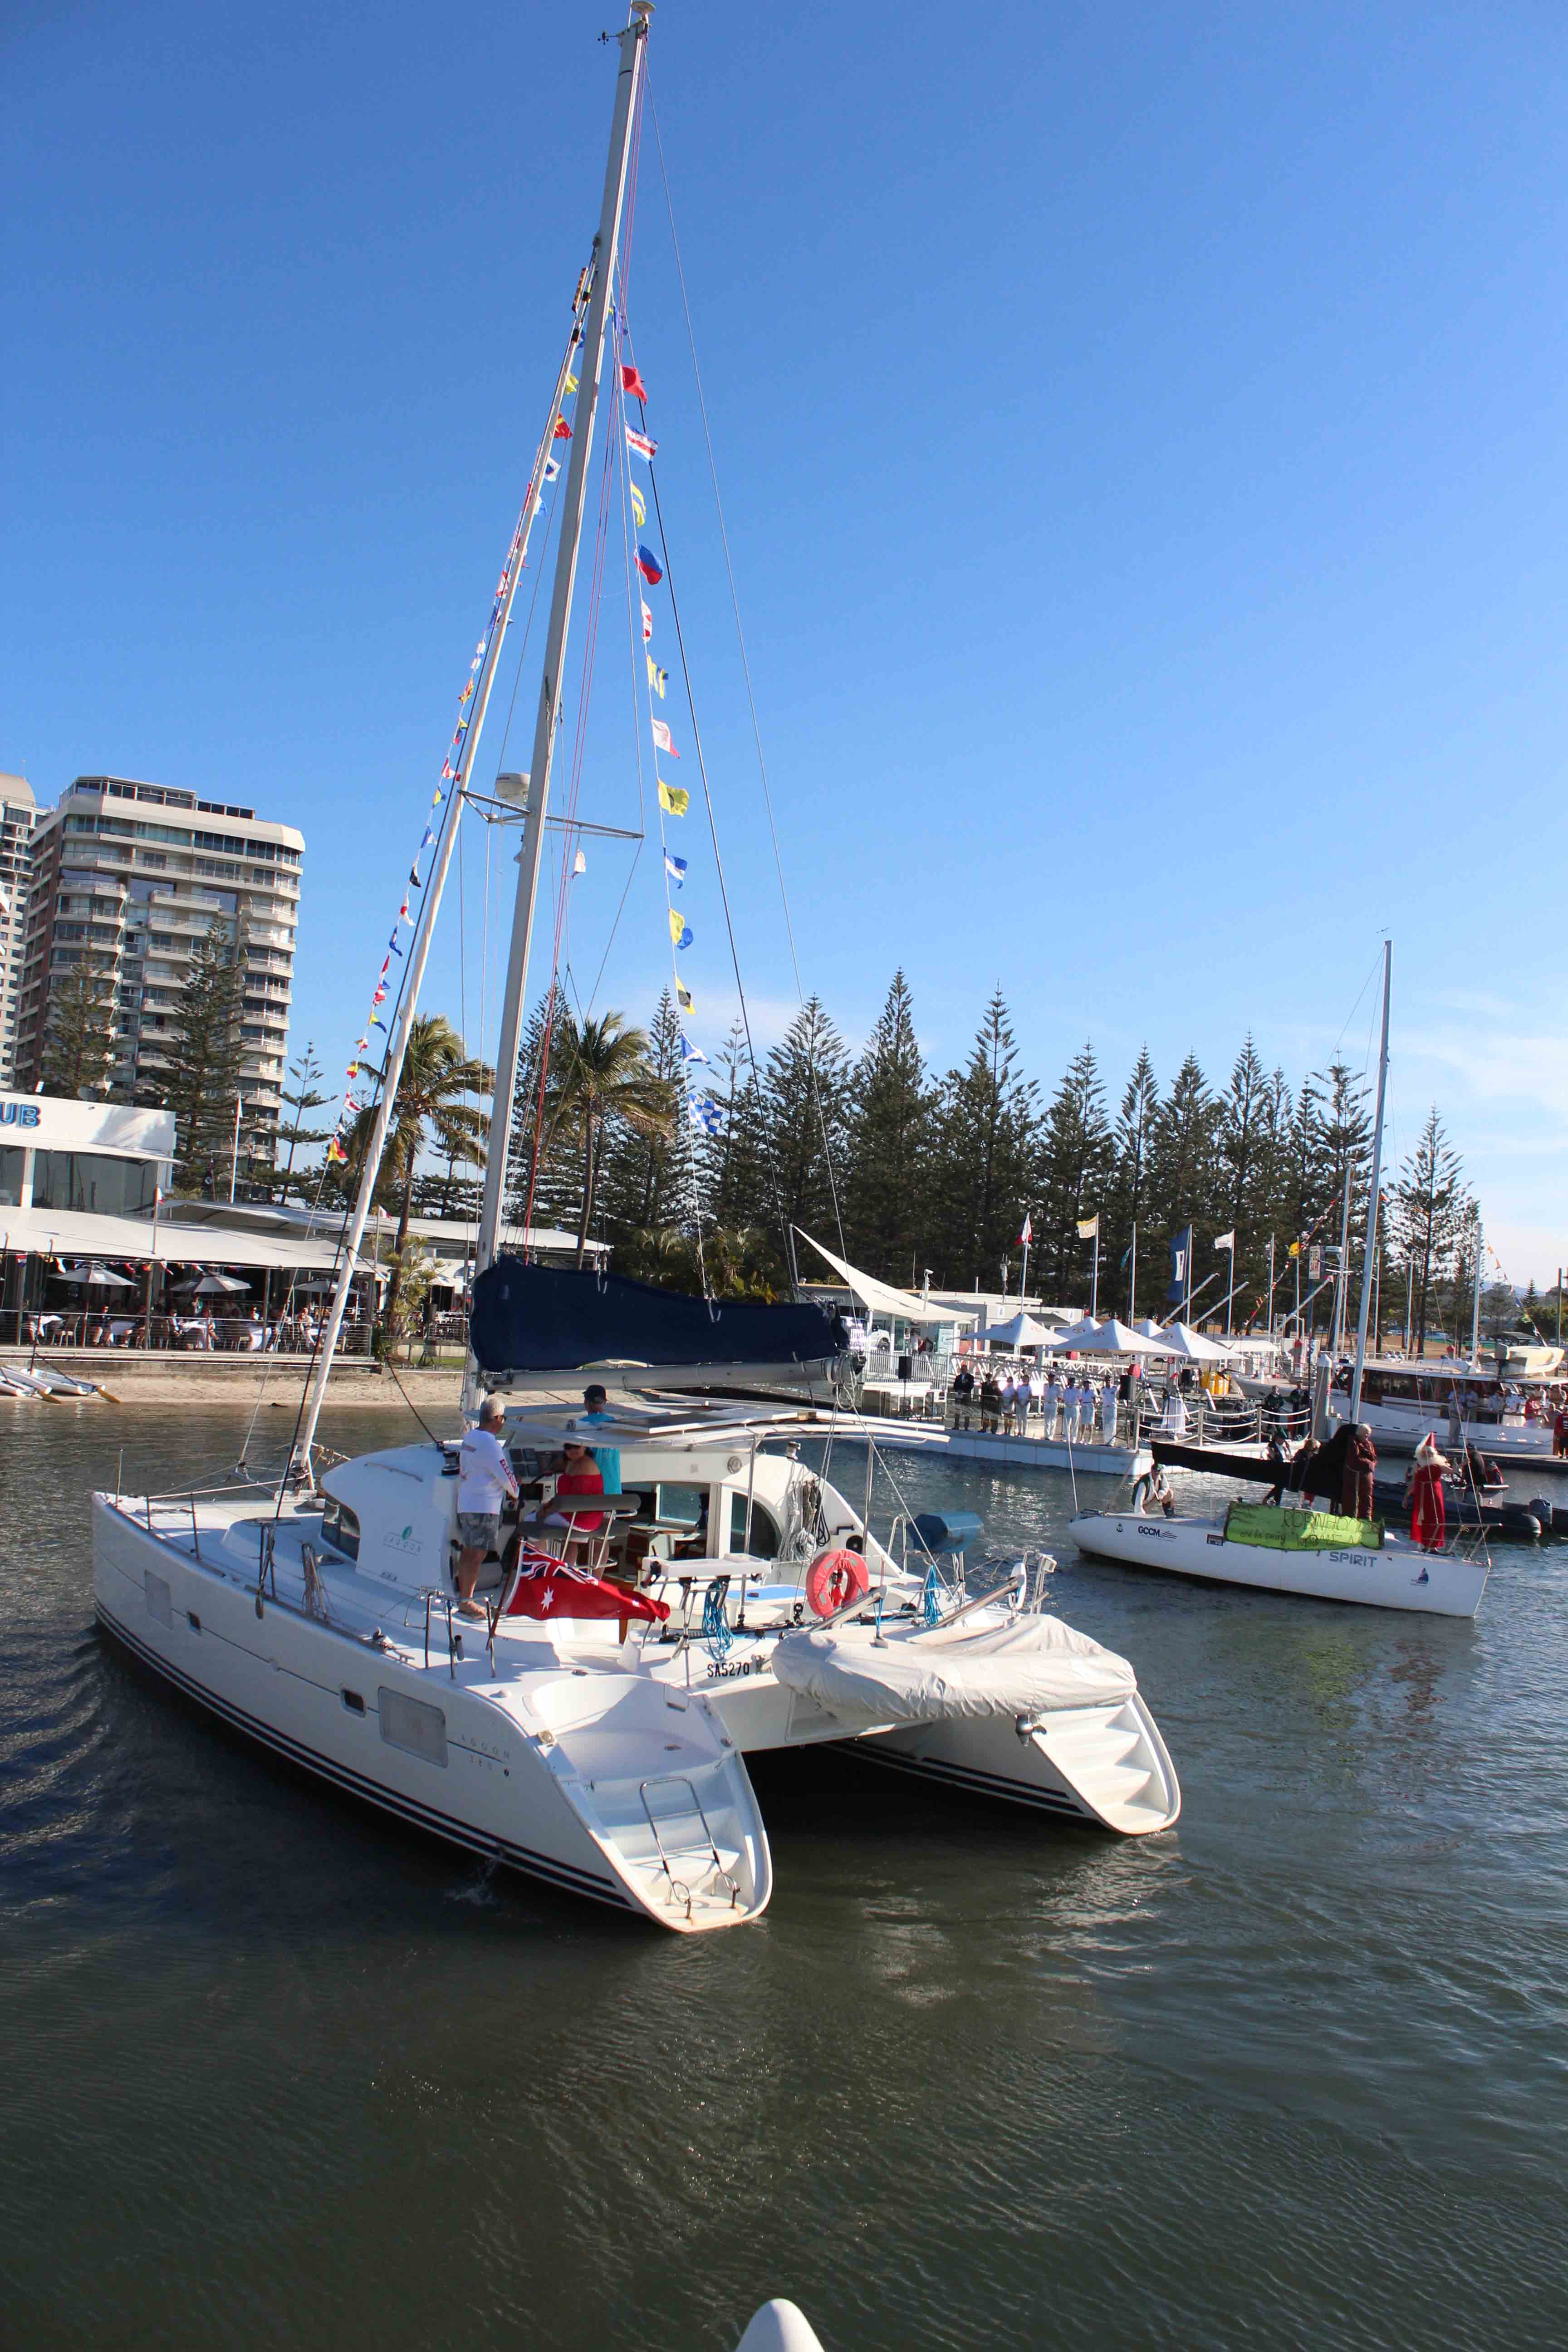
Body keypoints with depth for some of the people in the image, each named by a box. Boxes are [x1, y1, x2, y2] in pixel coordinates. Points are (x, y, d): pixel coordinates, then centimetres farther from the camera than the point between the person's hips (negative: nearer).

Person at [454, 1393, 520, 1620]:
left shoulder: (470, 1437, 12)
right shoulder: (489, 1443, -17)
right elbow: (505, 1475, -14)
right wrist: (515, 1493, 4)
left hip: (466, 1503, 10)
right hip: (483, 1506, -10)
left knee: (467, 1551, 15)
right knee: (477, 1554, -8)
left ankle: (463, 1596, 22)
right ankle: (466, 1601, -9)